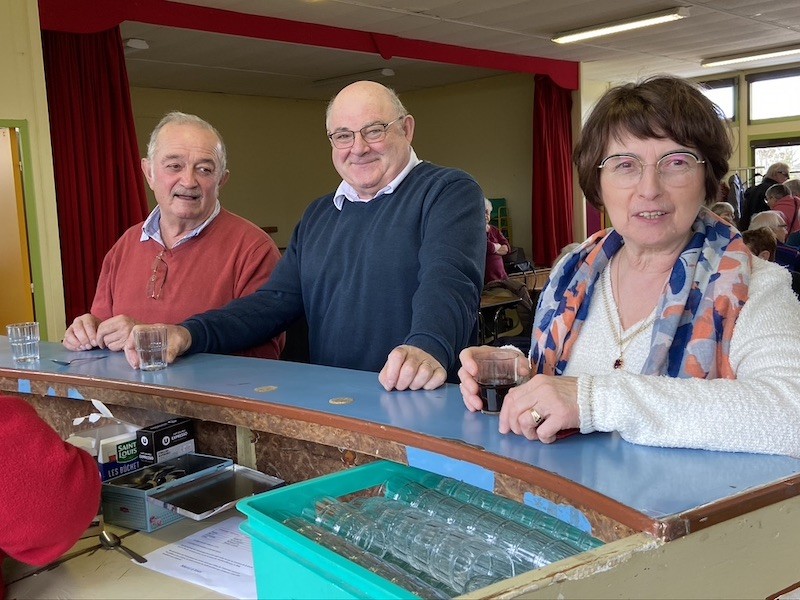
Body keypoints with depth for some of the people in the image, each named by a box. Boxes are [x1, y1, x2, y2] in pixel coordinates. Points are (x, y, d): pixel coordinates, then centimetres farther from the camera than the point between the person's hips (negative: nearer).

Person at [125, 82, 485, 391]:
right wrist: (189, 335, -3)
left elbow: (448, 280, -19)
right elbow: (274, 302, 14)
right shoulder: (318, 216, 20)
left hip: (428, 408, -5)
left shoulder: (449, 193, -1)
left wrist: (428, 347, -41)